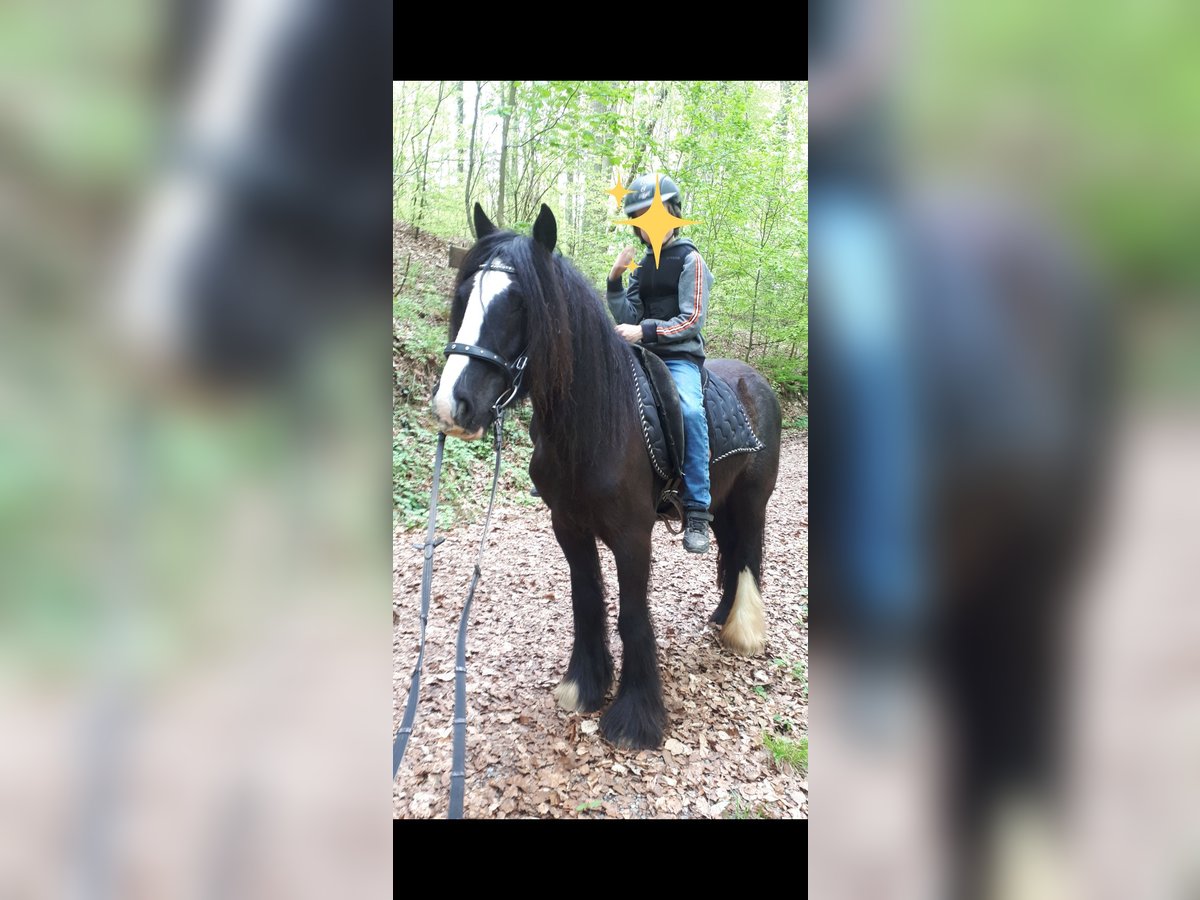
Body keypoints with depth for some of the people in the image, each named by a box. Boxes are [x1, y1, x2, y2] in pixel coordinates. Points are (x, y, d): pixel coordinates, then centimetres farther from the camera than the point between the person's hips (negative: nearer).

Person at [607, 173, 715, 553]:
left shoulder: (689, 260, -1)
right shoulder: (644, 267, 17)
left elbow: (692, 319, -9)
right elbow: (628, 319, 8)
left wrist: (644, 331, -17)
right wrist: (615, 279, -4)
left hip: (680, 356, -7)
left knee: (690, 409, -34)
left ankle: (697, 512, -31)